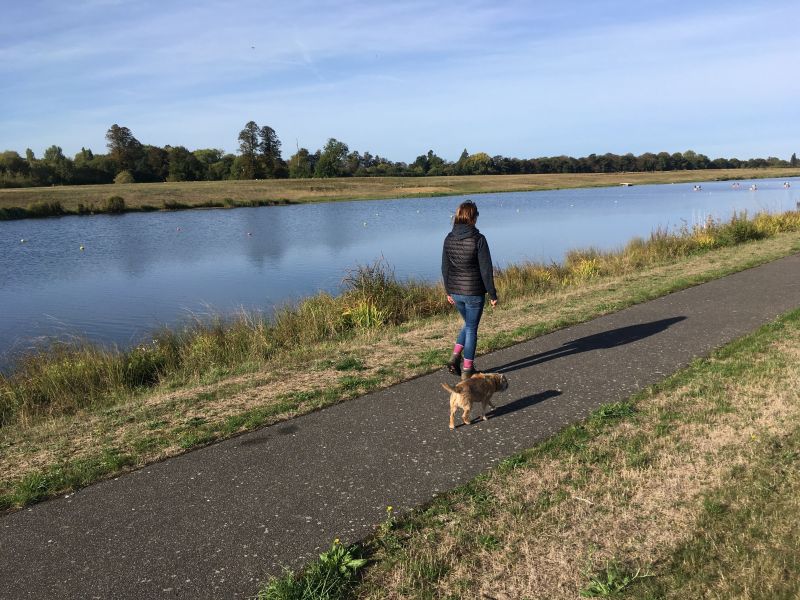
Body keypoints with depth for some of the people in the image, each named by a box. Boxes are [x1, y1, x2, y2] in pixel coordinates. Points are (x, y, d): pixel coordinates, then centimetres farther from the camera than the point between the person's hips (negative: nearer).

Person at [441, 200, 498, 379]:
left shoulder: (449, 238, 0)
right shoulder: (478, 239, -15)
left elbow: (445, 268, 6)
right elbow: (486, 269, -13)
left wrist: (448, 291, 17)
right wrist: (492, 294, -5)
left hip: (455, 291, 5)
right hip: (474, 292, -5)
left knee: (468, 324, 25)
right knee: (471, 329, 9)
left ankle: (455, 356, 13)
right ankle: (467, 369, 16)